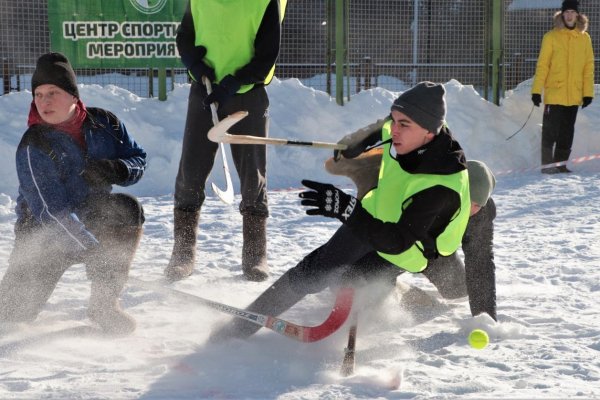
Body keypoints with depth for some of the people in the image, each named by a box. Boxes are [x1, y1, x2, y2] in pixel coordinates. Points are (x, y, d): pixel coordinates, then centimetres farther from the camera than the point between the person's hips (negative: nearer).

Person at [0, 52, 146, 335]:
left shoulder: (103, 123, -6)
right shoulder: (33, 147, -20)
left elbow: (138, 159, 2)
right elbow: (51, 211, -27)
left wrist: (114, 170, -22)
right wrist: (94, 251, -35)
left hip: (93, 220, 3)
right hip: (45, 233, -3)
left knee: (127, 209, -28)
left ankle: (104, 303, -20)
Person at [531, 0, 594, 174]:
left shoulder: (584, 38, 7)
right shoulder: (551, 37, -2)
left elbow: (588, 67, 8)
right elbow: (542, 65, -3)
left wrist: (588, 92, 2)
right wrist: (536, 90, -8)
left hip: (574, 95, 3)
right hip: (554, 93, -3)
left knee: (567, 133, 9)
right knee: (550, 130, -4)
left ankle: (560, 163, 17)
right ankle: (547, 164, 2)